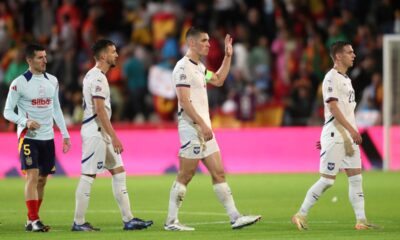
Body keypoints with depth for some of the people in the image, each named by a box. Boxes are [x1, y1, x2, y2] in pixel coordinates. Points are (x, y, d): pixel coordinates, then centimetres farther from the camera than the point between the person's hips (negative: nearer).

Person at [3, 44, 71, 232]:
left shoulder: (52, 81, 9)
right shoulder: (19, 83, -8)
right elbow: (7, 112, -6)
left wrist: (65, 134, 13)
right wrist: (25, 122, -23)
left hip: (48, 137, 6)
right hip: (29, 137, -6)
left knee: (42, 179, 7)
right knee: (32, 176, -14)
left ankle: (31, 220, 14)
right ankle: (33, 220, -13)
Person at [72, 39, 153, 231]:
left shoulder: (93, 75, 16)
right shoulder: (97, 78, -15)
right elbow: (99, 110, -21)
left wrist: (111, 136, 21)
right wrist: (114, 137, -21)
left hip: (102, 133, 10)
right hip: (95, 132, -10)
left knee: (119, 172, 8)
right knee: (88, 176, -5)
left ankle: (128, 219, 7)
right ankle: (78, 222, 0)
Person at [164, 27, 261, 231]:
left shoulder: (199, 67, 17)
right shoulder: (183, 67, -12)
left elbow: (218, 80, 33)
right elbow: (184, 101, -19)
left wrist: (228, 56, 26)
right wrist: (202, 125, -22)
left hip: (204, 129, 9)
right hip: (192, 129, -9)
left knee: (219, 173, 6)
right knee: (184, 176, -5)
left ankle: (235, 217, 5)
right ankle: (171, 221, 0)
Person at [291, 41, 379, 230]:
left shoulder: (345, 79, 18)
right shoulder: (331, 78, -11)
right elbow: (333, 107, -19)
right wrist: (351, 129, -23)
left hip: (348, 137, 9)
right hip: (335, 136, -9)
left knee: (356, 178, 3)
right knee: (327, 179, -6)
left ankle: (361, 220, 3)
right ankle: (301, 215, 3)